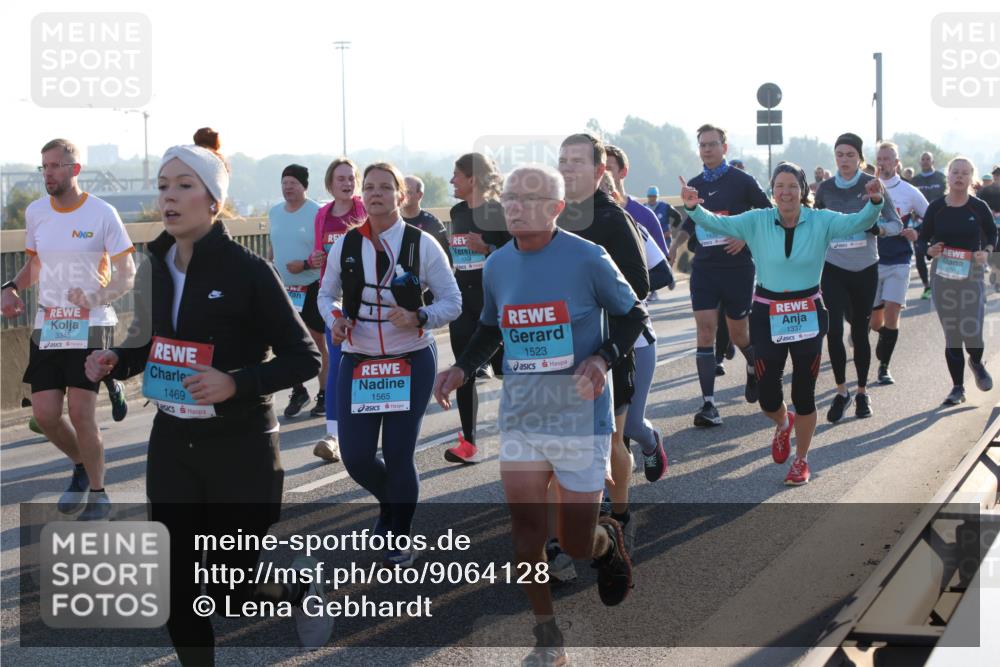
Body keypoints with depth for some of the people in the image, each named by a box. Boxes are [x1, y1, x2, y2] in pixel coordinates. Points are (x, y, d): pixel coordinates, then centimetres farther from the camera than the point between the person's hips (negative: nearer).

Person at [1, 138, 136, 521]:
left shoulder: (102, 214, -7)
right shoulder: (35, 212, 7)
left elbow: (127, 276, -5)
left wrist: (96, 298, -23)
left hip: (91, 327, -5)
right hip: (46, 327, 5)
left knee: (81, 413, -10)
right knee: (45, 414, 0)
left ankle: (98, 496, 7)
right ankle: (82, 467, 29)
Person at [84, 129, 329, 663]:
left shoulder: (247, 270, -14)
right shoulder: (155, 268, 3)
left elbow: (304, 358, -12)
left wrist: (236, 383, -25)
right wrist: (116, 360, -3)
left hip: (241, 449, -5)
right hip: (171, 445, 5)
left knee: (228, 593, 1)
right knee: (176, 592, 5)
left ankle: (300, 588, 33)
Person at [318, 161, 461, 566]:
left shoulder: (422, 245, -7)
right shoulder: (345, 246, 1)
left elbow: (452, 302, -3)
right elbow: (326, 294, 15)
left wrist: (418, 318, -22)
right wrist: (334, 319, -7)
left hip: (411, 362, -3)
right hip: (358, 362, 3)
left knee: (398, 454, -2)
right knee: (356, 457, 0)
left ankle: (401, 538, 21)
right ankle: (390, 503, 35)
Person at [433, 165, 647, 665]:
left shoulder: (587, 259, -11)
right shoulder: (496, 266, 4)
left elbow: (631, 315, 0)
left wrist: (603, 358, -18)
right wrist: (462, 369, 3)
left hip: (580, 419, -4)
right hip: (520, 418, 4)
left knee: (577, 544, 3)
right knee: (526, 530, -4)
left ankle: (608, 540, 41)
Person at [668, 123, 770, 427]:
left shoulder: (743, 181, -4)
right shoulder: (694, 185, 9)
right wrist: (676, 245, 6)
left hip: (737, 267, -3)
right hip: (704, 267, 3)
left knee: (737, 332, 8)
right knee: (706, 331, -9)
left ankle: (754, 368, 43)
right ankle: (709, 404, -11)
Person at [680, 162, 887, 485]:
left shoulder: (820, 221, -4)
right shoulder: (757, 221, -3)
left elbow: (858, 221, -17)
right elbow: (717, 223, -13)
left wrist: (875, 201, -37)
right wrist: (693, 207, -32)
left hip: (808, 315, 0)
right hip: (768, 315, 0)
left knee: (803, 394, 6)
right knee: (768, 397, 2)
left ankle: (801, 460, 27)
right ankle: (782, 423, 41)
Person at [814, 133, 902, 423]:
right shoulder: (825, 188, 2)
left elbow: (897, 223, -4)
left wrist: (878, 228, -23)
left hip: (865, 269, -1)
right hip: (834, 268, 1)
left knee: (860, 331, 6)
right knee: (834, 330, -11)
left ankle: (862, 393, 22)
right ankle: (841, 391, 4)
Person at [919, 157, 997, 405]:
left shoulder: (979, 208, -2)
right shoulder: (936, 207, 0)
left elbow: (992, 235, 11)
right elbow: (923, 238, 8)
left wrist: (986, 251, -8)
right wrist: (930, 250, -13)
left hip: (971, 275, -1)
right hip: (942, 275, 1)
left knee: (971, 331, -10)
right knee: (951, 334, 5)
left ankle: (976, 363, 25)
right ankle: (957, 387, 17)